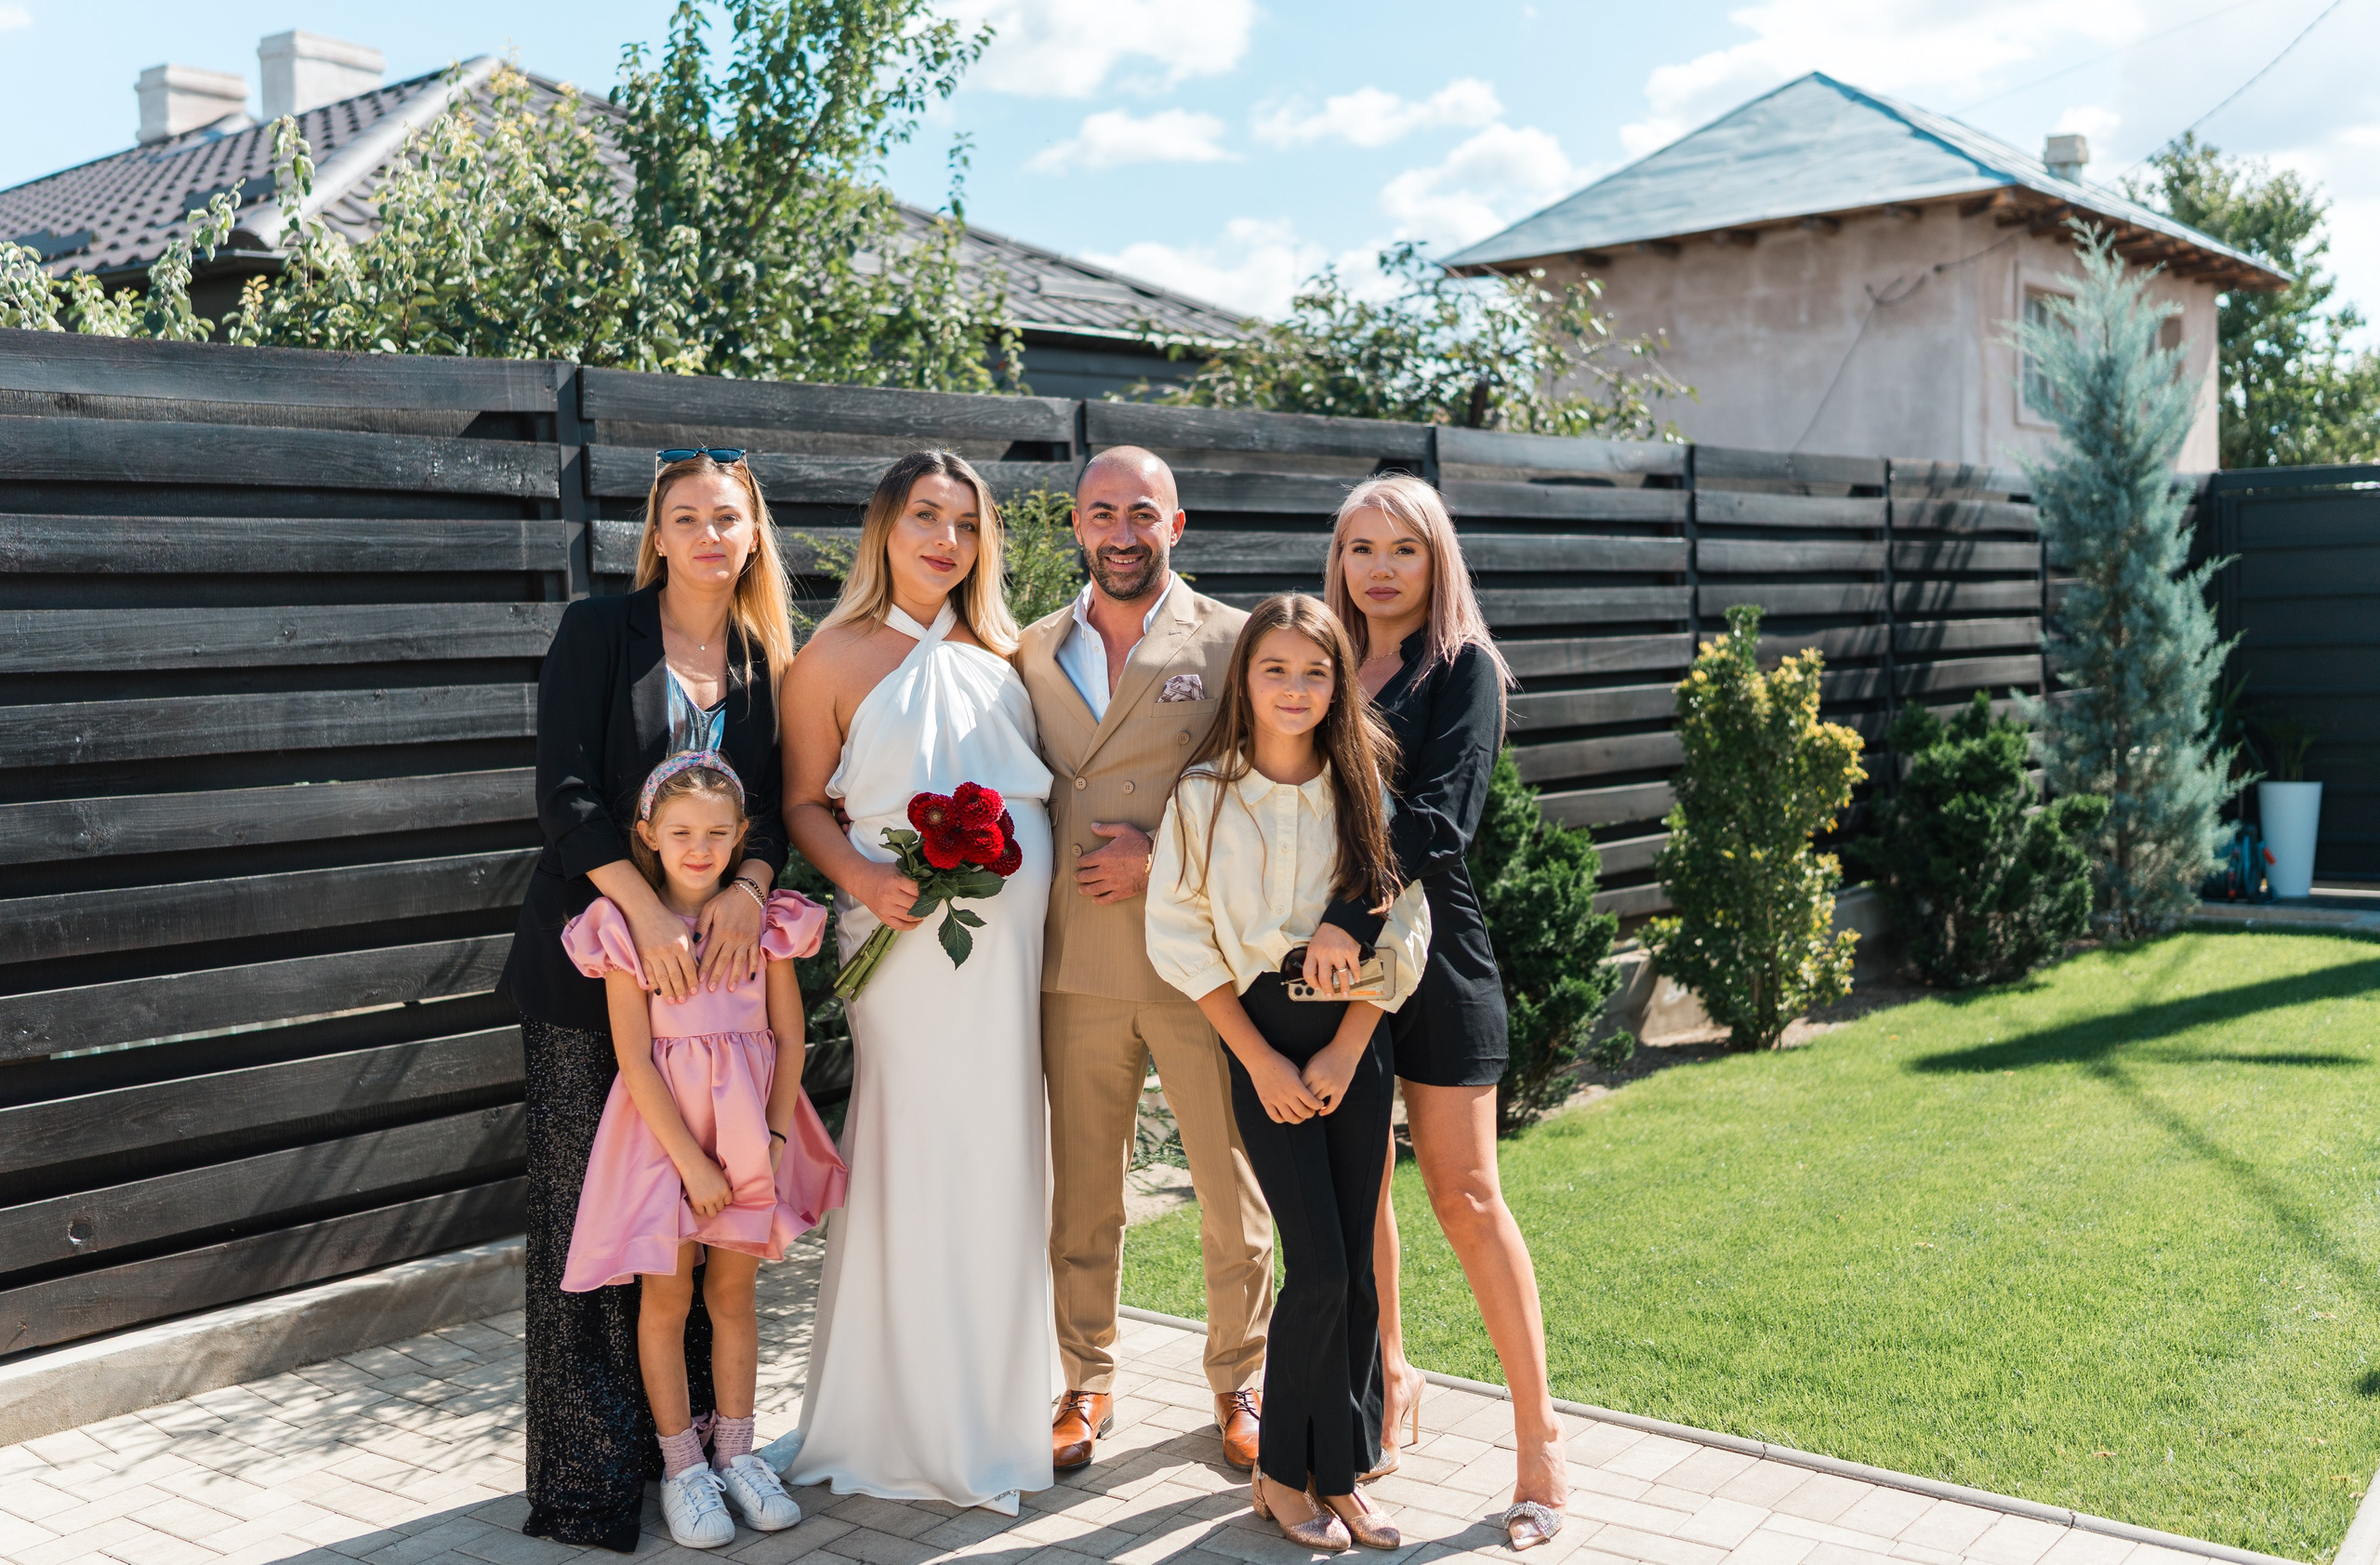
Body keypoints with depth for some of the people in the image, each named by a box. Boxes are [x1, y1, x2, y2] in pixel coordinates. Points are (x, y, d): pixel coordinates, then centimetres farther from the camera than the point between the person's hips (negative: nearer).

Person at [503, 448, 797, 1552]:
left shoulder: (767, 663, 10)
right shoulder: (596, 632, -1)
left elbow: (773, 805, 6)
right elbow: (565, 790, -10)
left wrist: (748, 888, -15)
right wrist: (650, 912, -20)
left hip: (710, 959, 3)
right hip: (594, 957, -3)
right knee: (584, 1209, 0)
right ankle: (587, 1471, 11)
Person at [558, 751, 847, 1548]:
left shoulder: (765, 920, -2)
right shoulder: (628, 928, -9)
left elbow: (788, 1037, 1)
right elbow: (635, 1058, -11)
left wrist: (774, 1137, -9)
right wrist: (691, 1159, -15)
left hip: (748, 1125, 2)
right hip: (663, 1127, -2)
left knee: (733, 1289, 12)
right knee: (668, 1297, 6)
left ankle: (735, 1453, 25)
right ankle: (682, 1467, 18)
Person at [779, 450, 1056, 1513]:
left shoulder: (998, 652, 14)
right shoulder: (834, 658, 0)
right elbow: (802, 802, 1)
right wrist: (862, 878, -16)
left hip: (1021, 930, 5)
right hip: (912, 933, -4)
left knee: (1003, 1161, 9)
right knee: (916, 1162, -2)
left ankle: (996, 1404, 25)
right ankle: (908, 1417, 14)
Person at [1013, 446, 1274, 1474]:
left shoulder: (1233, 643, 0)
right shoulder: (1033, 653, 11)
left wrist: (1162, 860, -12)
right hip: (1076, 965, 3)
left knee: (1233, 1193, 8)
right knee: (1081, 1193, 12)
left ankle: (1238, 1384, 26)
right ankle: (1087, 1382, 28)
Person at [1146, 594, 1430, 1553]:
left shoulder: (1365, 788, 1)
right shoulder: (1204, 794, -5)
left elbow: (1399, 931, 1)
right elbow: (1180, 936, -4)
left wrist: (1344, 1052, -8)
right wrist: (1261, 1060, -8)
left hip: (1356, 1038, 3)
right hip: (1262, 1034, -3)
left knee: (1356, 1265, 4)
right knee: (1319, 1266, -7)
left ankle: (1339, 1472, 18)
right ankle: (1285, 1471, 11)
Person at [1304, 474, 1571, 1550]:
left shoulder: (1462, 671, -2)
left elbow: (1439, 814, -16)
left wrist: (1352, 915, -26)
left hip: (1428, 948, -5)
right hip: (1331, 951, 5)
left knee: (1464, 1197, -4)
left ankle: (1540, 1444, 4)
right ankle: (1389, 1381, 29)